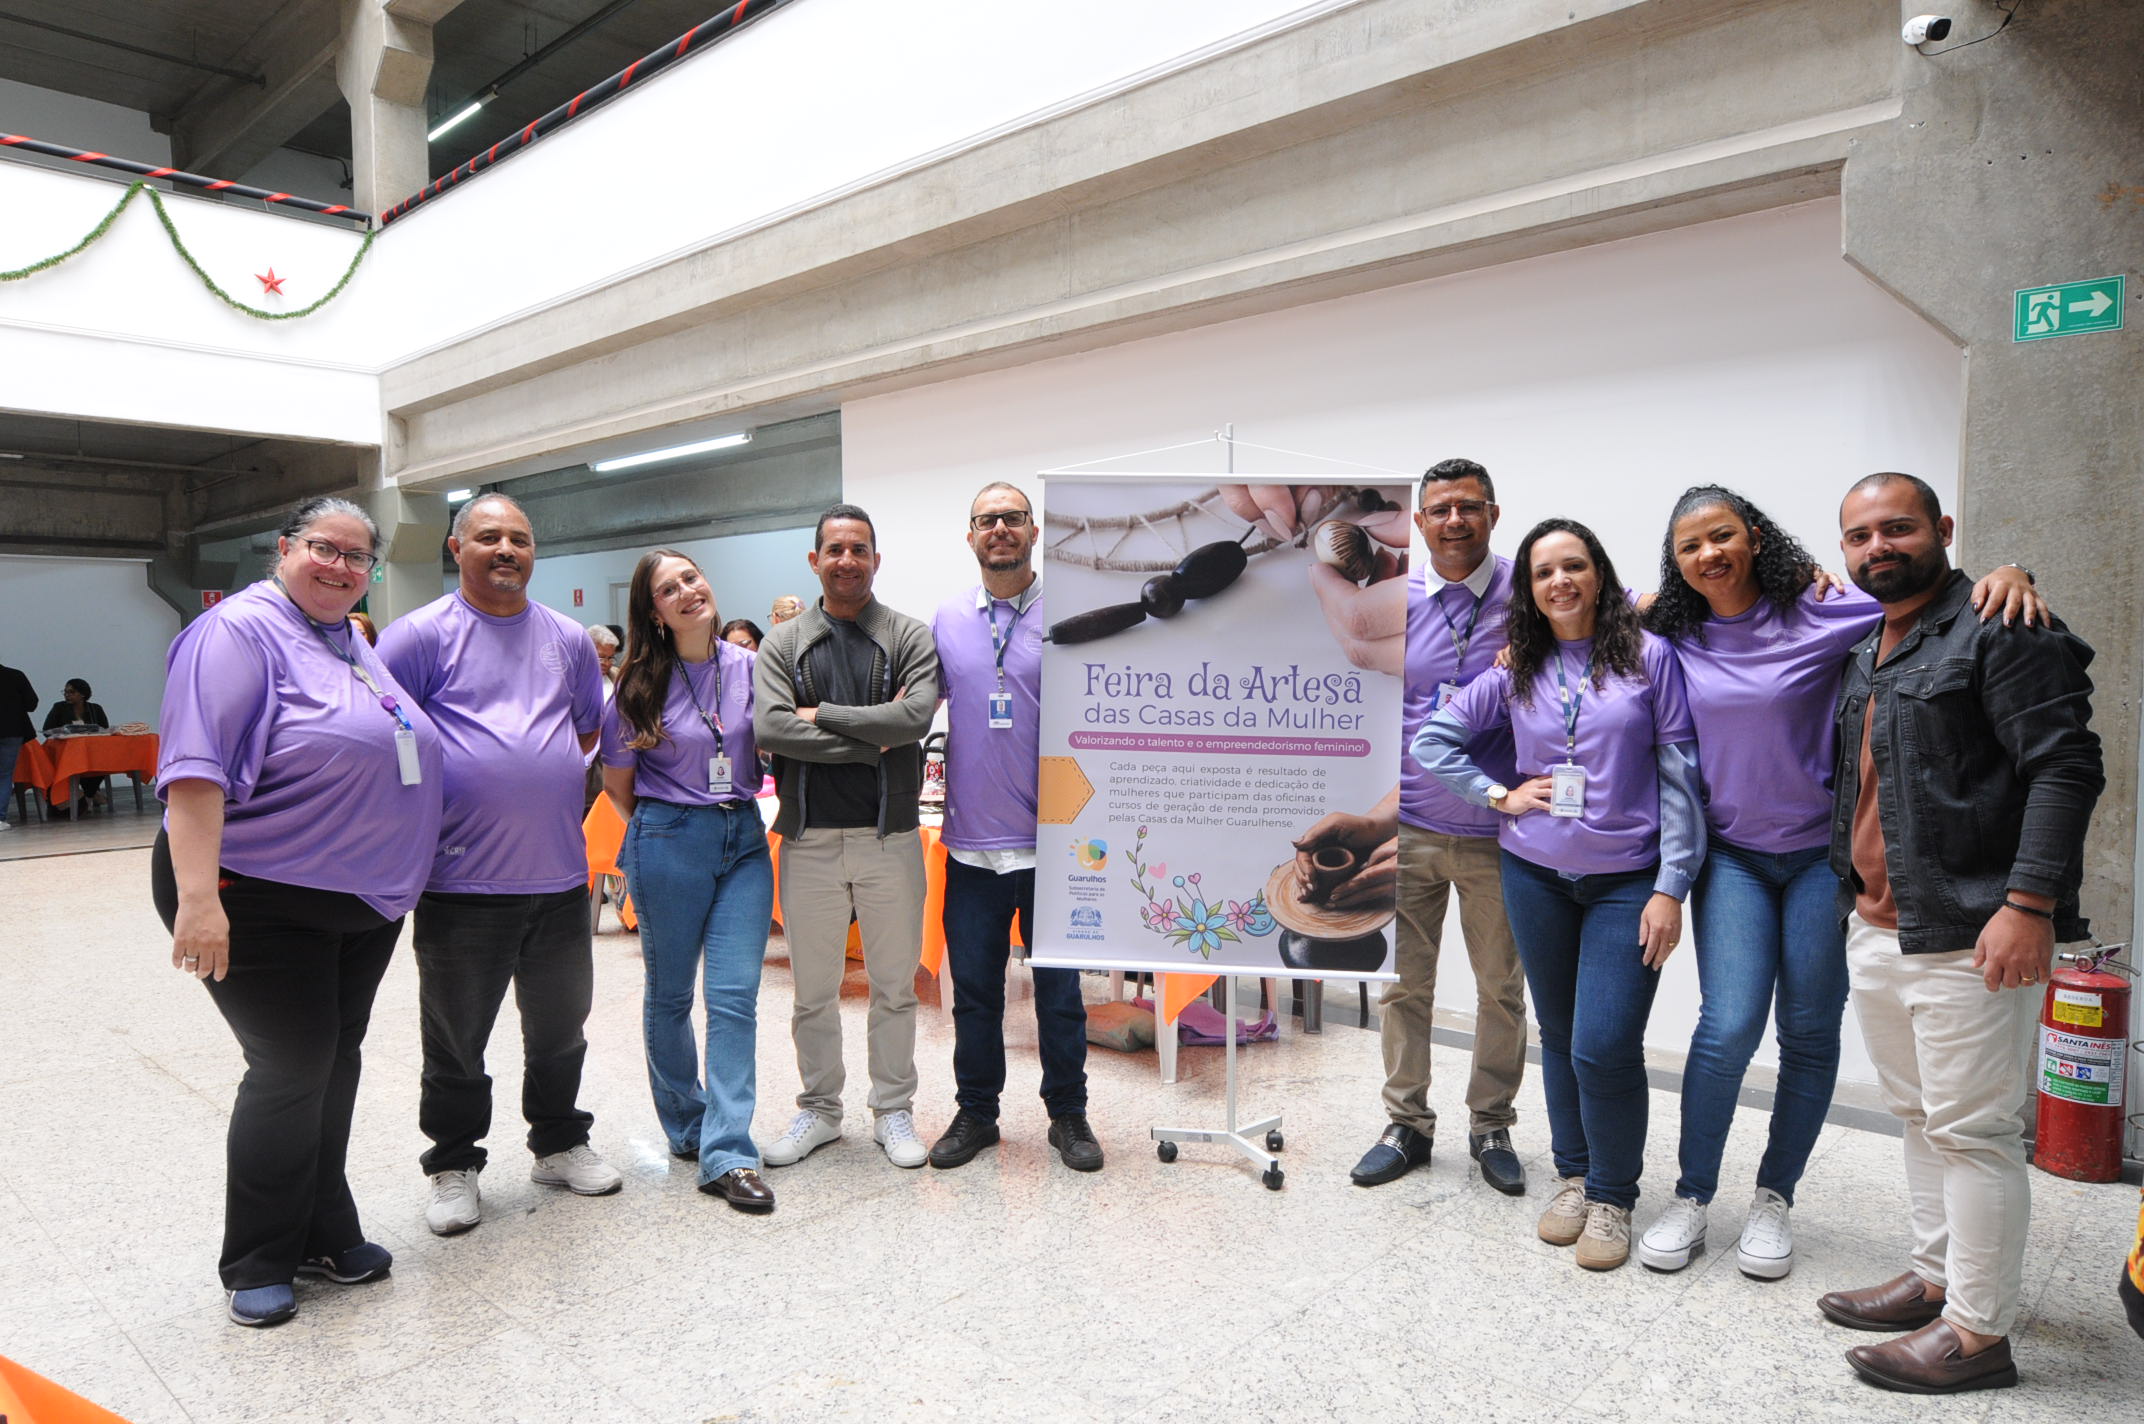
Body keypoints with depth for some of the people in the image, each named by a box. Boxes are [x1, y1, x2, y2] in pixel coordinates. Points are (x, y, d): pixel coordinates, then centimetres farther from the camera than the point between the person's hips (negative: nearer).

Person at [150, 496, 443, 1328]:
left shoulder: (355, 644, 13)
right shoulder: (240, 630, -13)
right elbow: (195, 767, -22)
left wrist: (397, 882, 19)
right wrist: (197, 895, -30)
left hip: (363, 902, 8)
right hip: (263, 902, -8)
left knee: (335, 1064, 14)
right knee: (291, 1069, -2)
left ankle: (322, 1235, 29)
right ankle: (258, 1266, 17)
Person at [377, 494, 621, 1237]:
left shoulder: (567, 639, 9)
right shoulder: (424, 633, -5)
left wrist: (539, 777, 8)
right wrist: (452, 784, -8)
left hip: (560, 873, 4)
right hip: (462, 878, -4)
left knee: (561, 1026, 17)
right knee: (456, 1037, 10)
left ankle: (559, 1143, 35)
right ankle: (454, 1166, 28)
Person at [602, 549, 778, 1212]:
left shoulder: (749, 666, 1)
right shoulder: (641, 682, -4)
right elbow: (617, 779, 5)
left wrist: (741, 812, 5)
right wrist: (656, 829, 11)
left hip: (745, 840, 1)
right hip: (669, 843, -1)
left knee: (735, 996, -5)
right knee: (669, 994, 11)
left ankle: (726, 1152, -1)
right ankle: (686, 1127, 31)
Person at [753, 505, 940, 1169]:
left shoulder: (910, 637, 3)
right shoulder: (783, 643, 6)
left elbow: (918, 715, -15)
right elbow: (768, 728, -11)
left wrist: (823, 716, -13)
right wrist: (874, 738, -14)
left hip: (891, 838, -1)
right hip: (810, 839, 1)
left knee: (894, 984, 9)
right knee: (813, 989, 11)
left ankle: (893, 1111, 25)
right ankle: (819, 1108, 28)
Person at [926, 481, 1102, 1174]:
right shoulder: (946, 621, 8)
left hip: (1054, 842, -2)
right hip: (971, 841, 3)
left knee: (1060, 988, 8)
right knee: (974, 989, 12)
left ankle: (1068, 1113, 25)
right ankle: (975, 1112, 28)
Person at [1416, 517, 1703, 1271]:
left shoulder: (1649, 657, -3)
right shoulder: (1516, 673, 4)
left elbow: (1679, 774, -5)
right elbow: (1430, 739, 10)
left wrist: (1671, 886, -9)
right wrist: (1499, 795, -2)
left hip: (1627, 881, -3)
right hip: (1535, 876, 3)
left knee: (1604, 1046, -9)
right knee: (1559, 1037, 13)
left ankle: (1612, 1196, 13)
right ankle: (1572, 1175, 32)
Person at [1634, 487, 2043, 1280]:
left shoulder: (1818, 614, -10)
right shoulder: (1675, 640, -1)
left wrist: (2007, 575, -29)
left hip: (1822, 854, -1)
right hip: (1730, 853, 1)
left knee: (1809, 1032, 7)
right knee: (1730, 1024, -9)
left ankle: (1774, 1198, 24)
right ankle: (1691, 1199, 8)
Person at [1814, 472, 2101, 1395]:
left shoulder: (1997, 631, -9)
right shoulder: (1866, 656, 17)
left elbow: (2065, 765, -17)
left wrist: (2030, 903, -24)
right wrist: (1853, 900, 20)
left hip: (1966, 937, -9)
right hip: (1876, 931, 9)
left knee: (1972, 1131, -1)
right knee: (1921, 1118, 18)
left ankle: (1979, 1333, 11)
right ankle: (1935, 1281, 32)